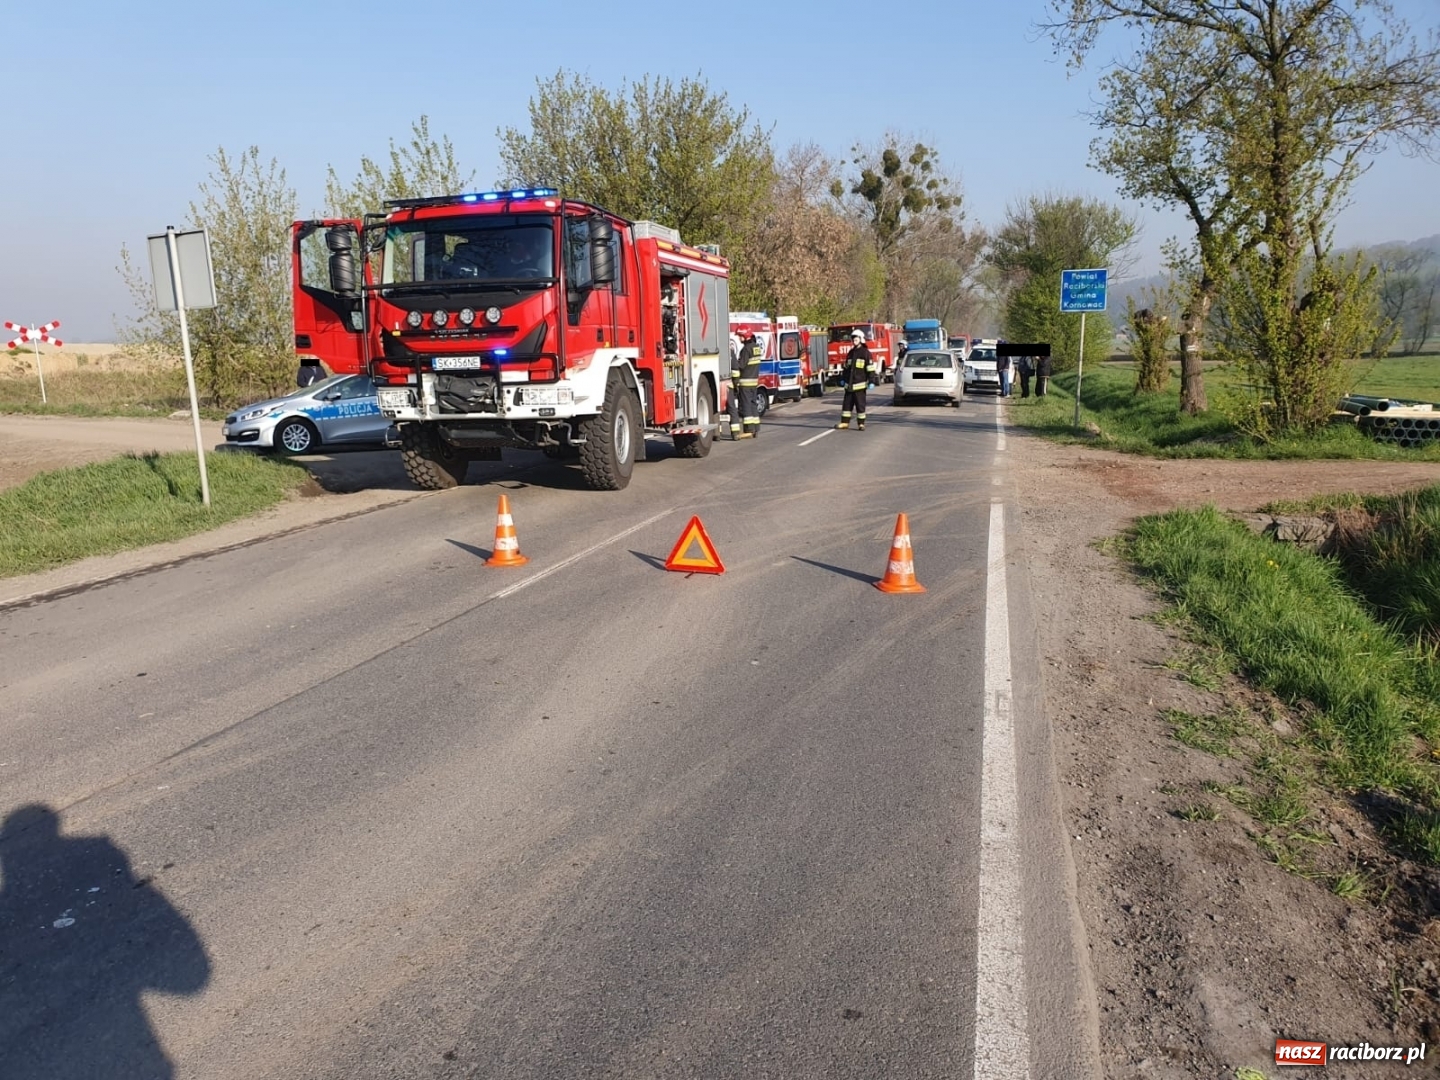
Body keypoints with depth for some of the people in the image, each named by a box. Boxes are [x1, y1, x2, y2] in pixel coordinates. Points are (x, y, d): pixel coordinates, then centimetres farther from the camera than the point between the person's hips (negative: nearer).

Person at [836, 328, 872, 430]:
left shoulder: (865, 353, -5)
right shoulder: (850, 352, 16)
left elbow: (870, 368, -10)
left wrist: (871, 381, -15)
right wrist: (843, 379, 23)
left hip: (860, 384, -6)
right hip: (849, 384, 6)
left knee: (860, 404, -2)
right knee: (847, 404, 8)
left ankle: (861, 424, 4)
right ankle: (845, 422, 14)